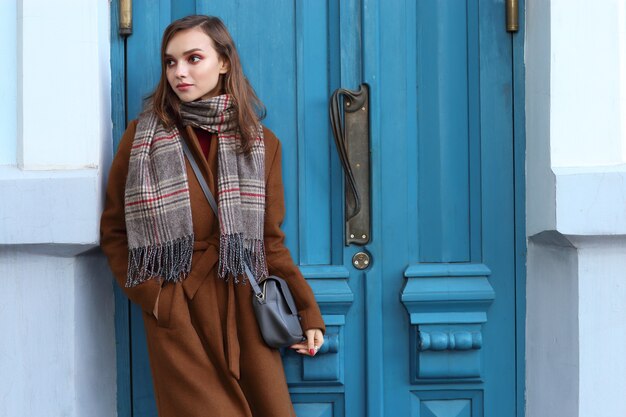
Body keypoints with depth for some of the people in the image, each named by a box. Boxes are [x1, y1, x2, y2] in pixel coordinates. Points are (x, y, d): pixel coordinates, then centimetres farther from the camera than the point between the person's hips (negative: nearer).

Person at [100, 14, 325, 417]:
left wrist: (309, 311, -1)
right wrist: (152, 296, -7)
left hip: (245, 311, 2)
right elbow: (114, 232, 4)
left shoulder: (262, 142, 5)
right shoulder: (143, 136, 1)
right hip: (179, 314, -2)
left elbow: (272, 240, 6)